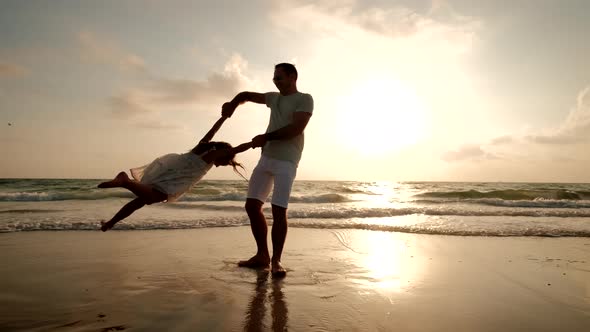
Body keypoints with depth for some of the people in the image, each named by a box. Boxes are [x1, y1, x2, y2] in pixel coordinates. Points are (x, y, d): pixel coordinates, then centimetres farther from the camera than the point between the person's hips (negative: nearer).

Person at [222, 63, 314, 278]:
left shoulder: (304, 99, 1)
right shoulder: (274, 98, 22)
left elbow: (296, 128, -13)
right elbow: (246, 95, 31)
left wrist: (266, 137, -11)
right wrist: (232, 104, 11)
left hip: (286, 162, -7)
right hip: (266, 158, 7)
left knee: (279, 211, -13)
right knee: (252, 206, 2)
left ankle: (276, 261, -2)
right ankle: (262, 255, 11)